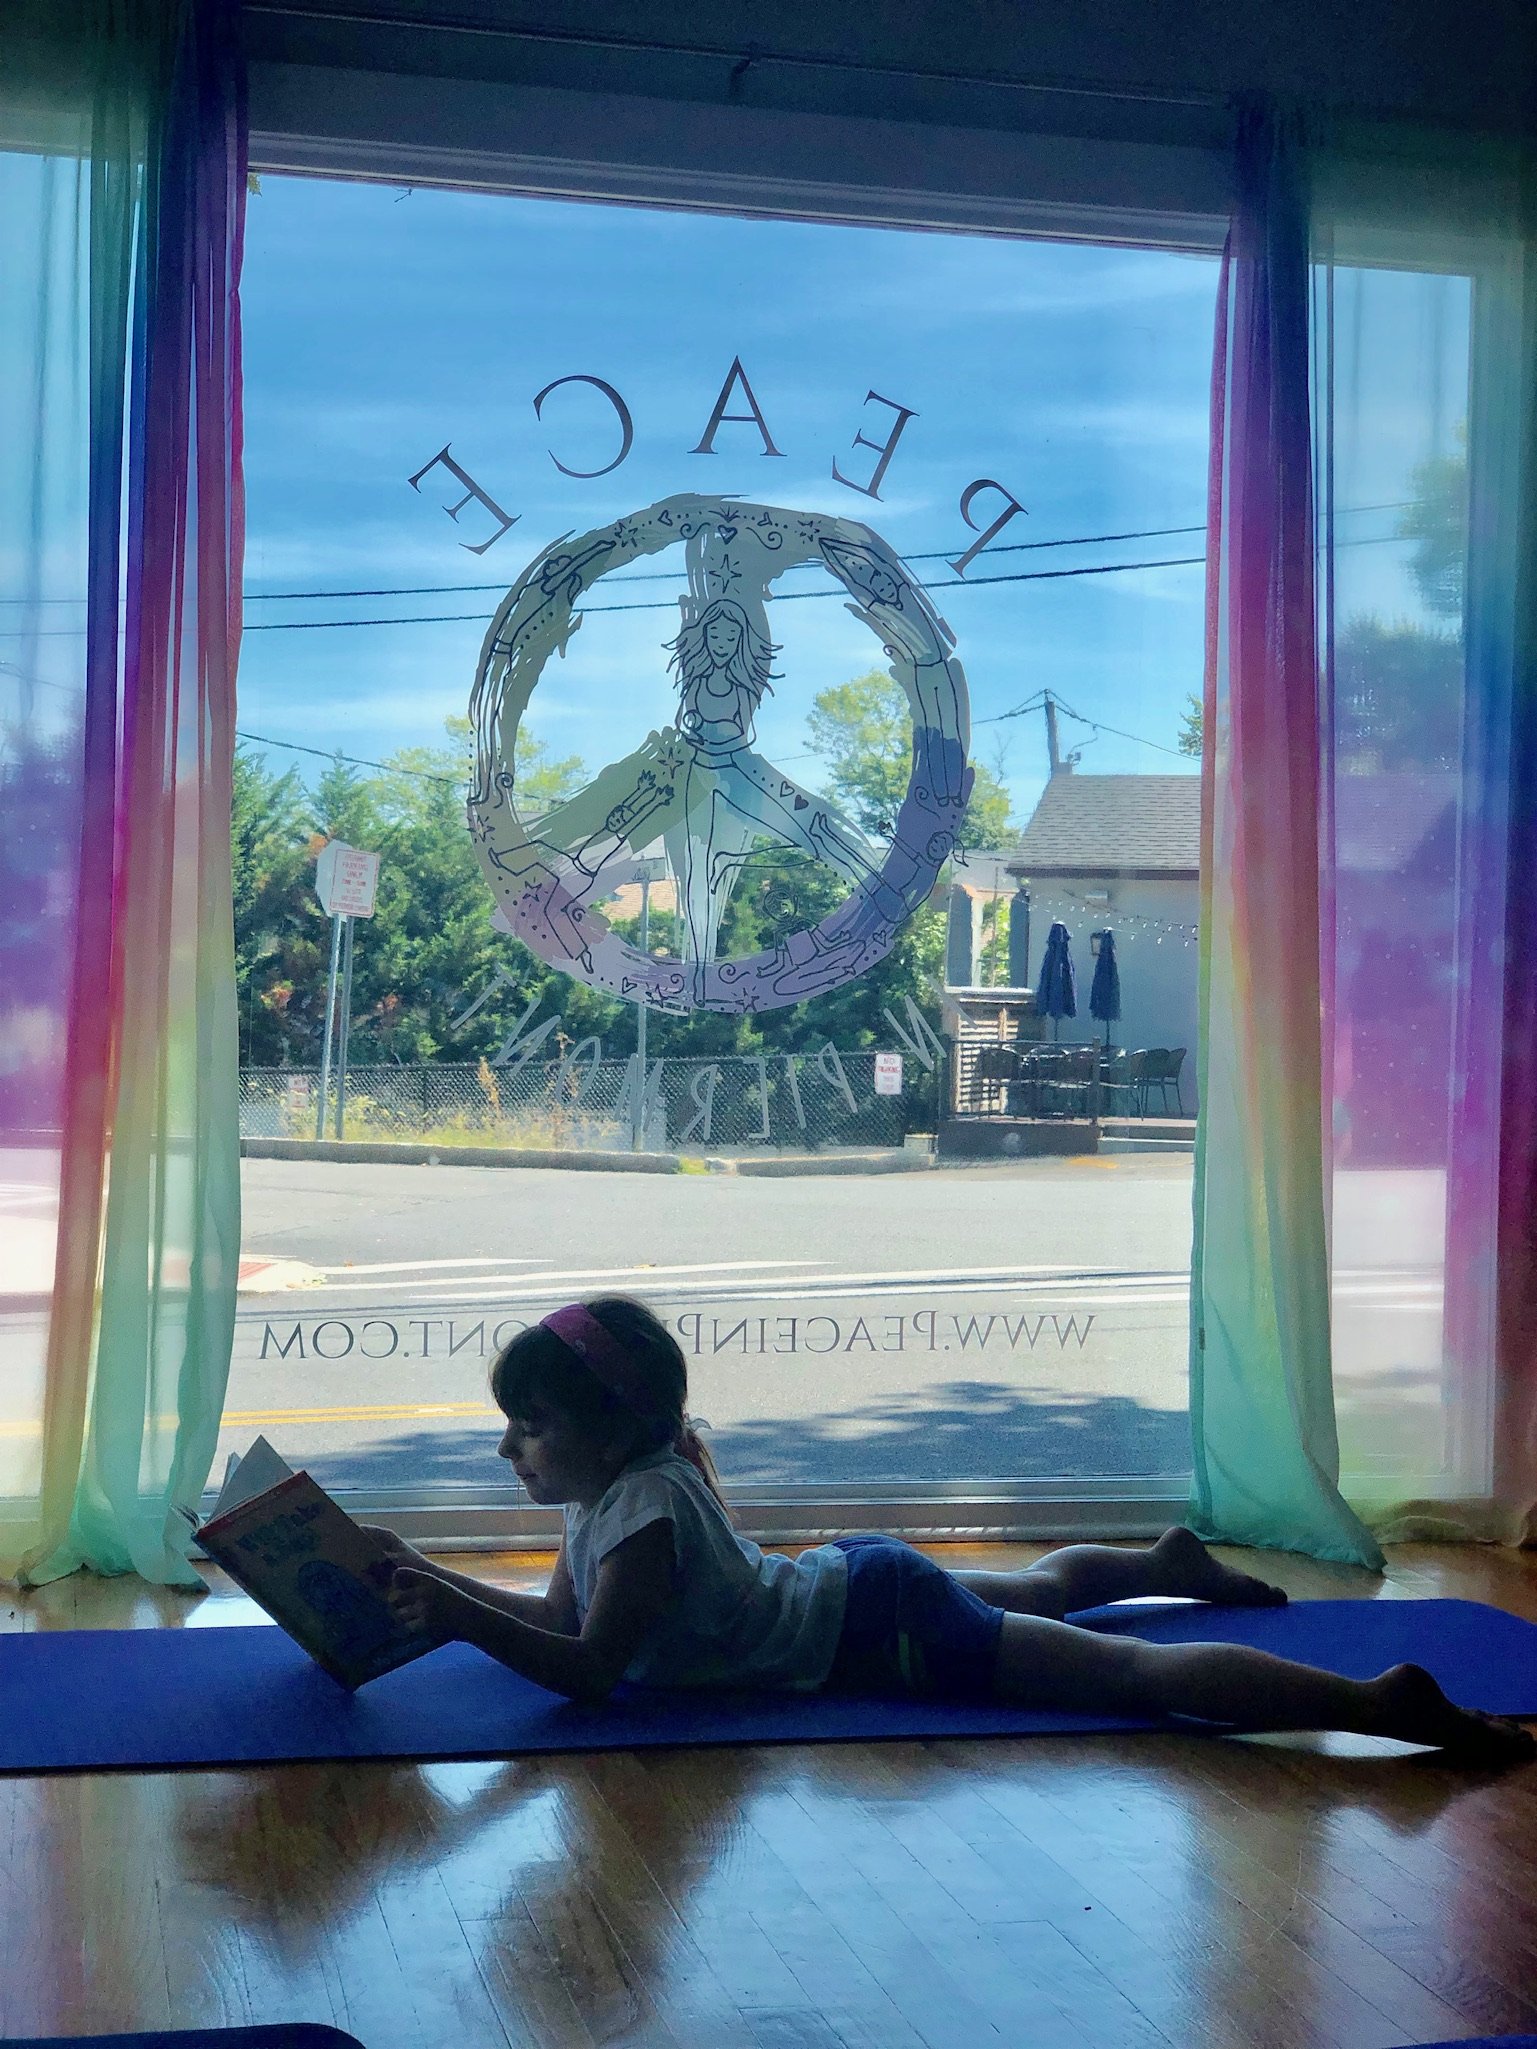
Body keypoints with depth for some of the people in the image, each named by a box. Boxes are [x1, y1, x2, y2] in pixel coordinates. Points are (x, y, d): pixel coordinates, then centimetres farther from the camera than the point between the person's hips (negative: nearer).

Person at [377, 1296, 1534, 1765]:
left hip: (886, 1624, -10)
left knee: (1132, 1674, -17)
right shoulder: (609, 1493, 6)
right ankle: (1165, 1563, 60)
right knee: (1030, 1591, 39)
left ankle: (1388, 1704, -23)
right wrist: (439, 1590, 5)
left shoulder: (641, 1508, -21)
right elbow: (560, 1612, 16)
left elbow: (592, 1669, -26)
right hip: (851, 1583, 10)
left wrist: (463, 1617, -27)